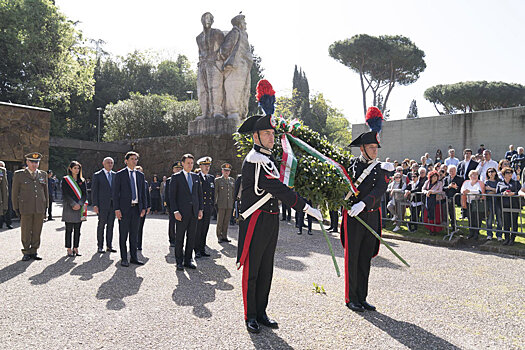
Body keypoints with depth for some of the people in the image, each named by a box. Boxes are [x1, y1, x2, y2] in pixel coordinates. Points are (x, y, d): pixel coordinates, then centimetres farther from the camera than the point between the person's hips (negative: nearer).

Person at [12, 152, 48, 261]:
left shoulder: (43, 174, 11)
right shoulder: (19, 174, 2)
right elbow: (15, 193, 4)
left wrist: (46, 207, 12)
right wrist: (16, 209, 1)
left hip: (40, 209, 3)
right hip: (25, 209, -3)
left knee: (37, 232, 6)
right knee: (26, 232, 2)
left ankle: (34, 252, 17)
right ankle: (26, 253, 15)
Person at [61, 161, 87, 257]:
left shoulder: (82, 181, 12)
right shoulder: (65, 180, 1)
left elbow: (85, 194, 5)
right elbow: (65, 194, -7)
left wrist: (79, 204, -9)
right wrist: (73, 204, -16)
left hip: (80, 208, 4)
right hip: (69, 208, -4)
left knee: (77, 230, 6)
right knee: (69, 229, -1)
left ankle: (75, 248, 11)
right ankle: (69, 249, 5)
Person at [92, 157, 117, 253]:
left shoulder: (115, 175, 12)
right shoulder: (97, 175, 0)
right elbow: (94, 191, -3)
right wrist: (95, 205, -10)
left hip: (113, 204, 4)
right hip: (102, 204, -4)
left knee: (110, 225, 6)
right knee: (101, 225, 0)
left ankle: (109, 246, 13)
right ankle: (100, 246, 10)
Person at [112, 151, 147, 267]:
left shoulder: (140, 175, 12)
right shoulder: (120, 174, -1)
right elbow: (115, 193, -4)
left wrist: (144, 207, 6)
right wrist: (117, 209, -11)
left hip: (137, 208, 4)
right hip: (124, 208, -4)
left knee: (134, 234, 9)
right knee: (123, 235, 3)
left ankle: (134, 257, 17)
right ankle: (124, 258, 11)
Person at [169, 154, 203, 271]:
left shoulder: (196, 177, 13)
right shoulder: (176, 177, -1)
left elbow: (199, 194, 16)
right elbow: (172, 196, -5)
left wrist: (200, 209, 7)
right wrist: (175, 211, -13)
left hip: (194, 212, 5)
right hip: (181, 213, -4)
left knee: (192, 237, 7)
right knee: (179, 238, 2)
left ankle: (188, 260, 17)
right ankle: (179, 262, 11)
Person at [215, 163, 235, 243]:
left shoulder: (232, 180, 13)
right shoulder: (218, 180, 2)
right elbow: (215, 192, 2)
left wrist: (233, 202, 13)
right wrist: (215, 203, -2)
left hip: (230, 205, 3)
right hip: (221, 205, -3)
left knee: (226, 222, 7)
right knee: (220, 222, 0)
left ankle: (224, 236, 15)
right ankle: (219, 237, 9)